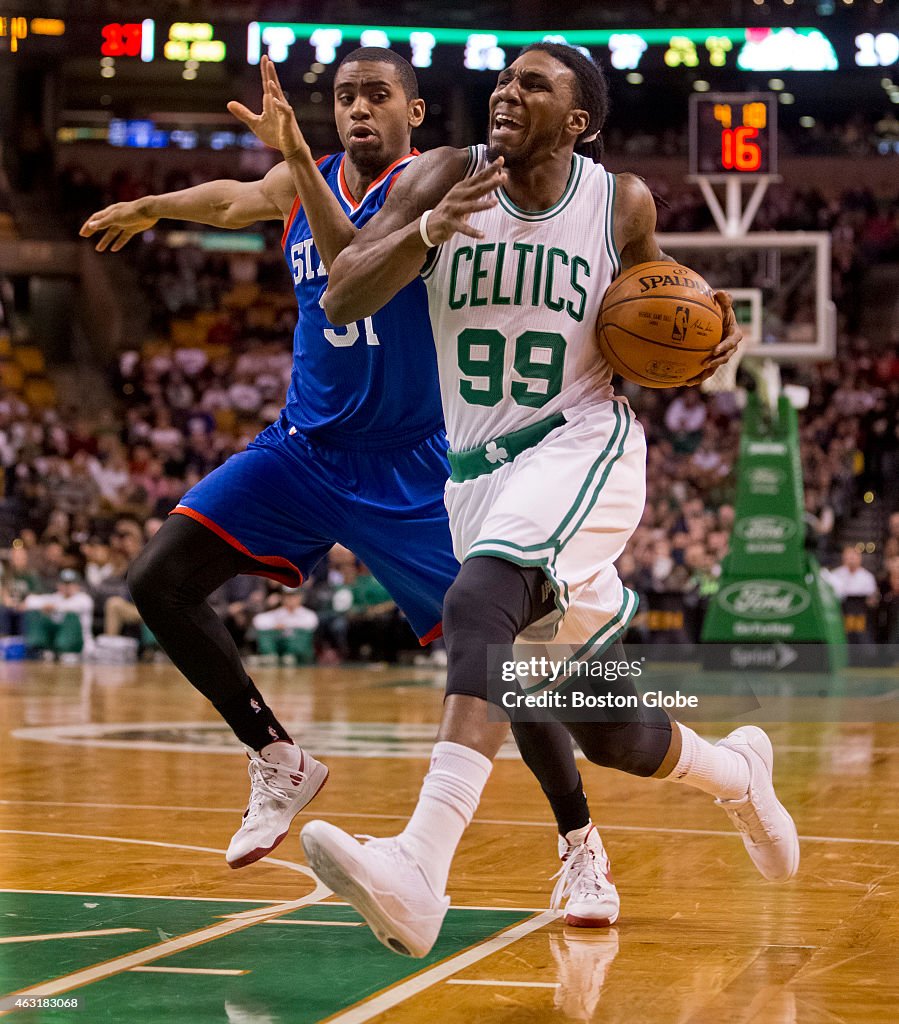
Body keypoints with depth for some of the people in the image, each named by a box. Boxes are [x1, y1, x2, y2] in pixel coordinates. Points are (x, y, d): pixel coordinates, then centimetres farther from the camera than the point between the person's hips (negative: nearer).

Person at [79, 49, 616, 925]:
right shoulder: (302, 185, 4)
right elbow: (231, 200, 29)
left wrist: (297, 156, -43)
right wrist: (152, 208, 42)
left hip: (412, 467, -6)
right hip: (307, 449, 6)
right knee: (157, 581, -6)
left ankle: (581, 848, 6)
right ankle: (278, 762, 7)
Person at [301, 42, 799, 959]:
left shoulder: (621, 204, -1)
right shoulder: (445, 178, -2)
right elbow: (339, 301, -11)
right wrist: (430, 230, -28)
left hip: (581, 448, -4)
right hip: (478, 472, 4)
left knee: (478, 602, -35)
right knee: (607, 733, 14)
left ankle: (420, 871, -48)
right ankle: (737, 772, 48)